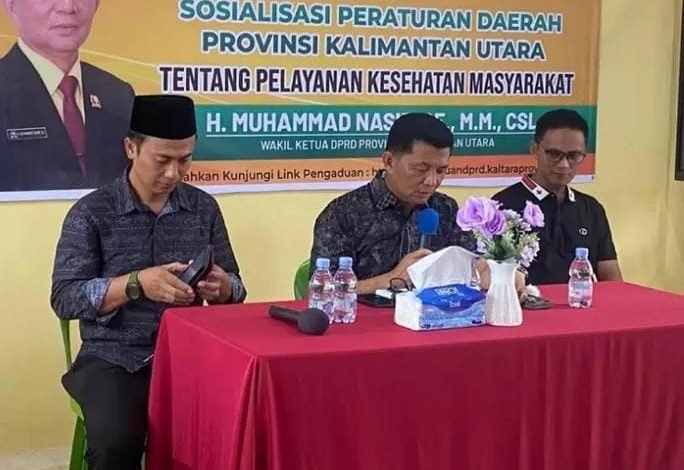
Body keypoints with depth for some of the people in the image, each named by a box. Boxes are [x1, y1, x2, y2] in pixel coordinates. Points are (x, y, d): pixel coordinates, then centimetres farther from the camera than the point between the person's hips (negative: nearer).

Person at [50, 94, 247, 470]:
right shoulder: (91, 213, -4)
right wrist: (136, 283, -23)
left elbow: (234, 289, 11)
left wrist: (221, 288, -14)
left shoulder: (204, 208, 7)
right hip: (114, 359, -3)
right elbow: (64, 299, -9)